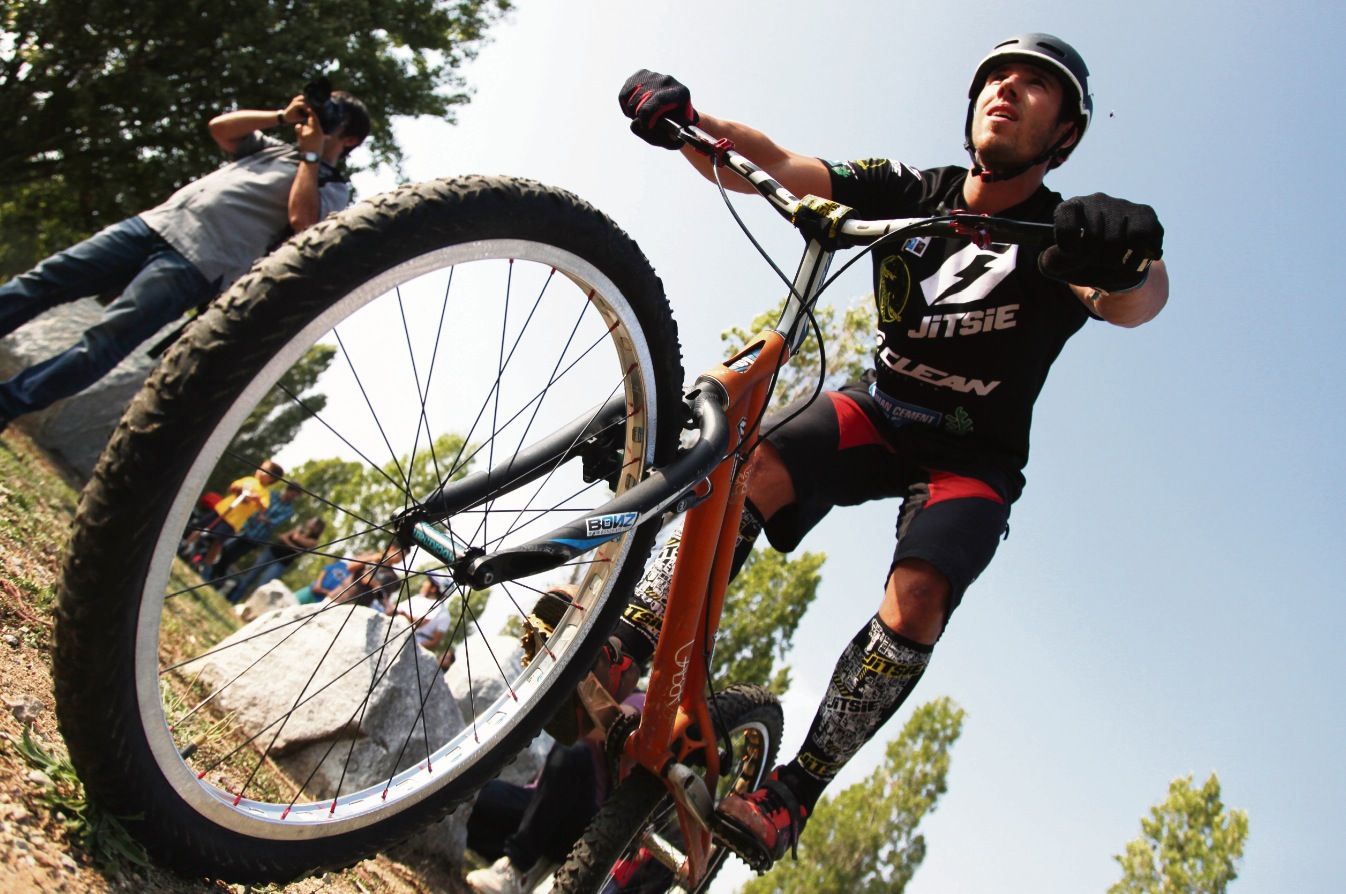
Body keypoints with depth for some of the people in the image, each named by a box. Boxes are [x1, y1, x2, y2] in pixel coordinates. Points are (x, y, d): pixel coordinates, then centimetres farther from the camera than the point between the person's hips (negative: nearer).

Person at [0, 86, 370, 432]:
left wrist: (311, 153, -5)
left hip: (197, 264, -7)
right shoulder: (274, 148, 28)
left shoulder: (334, 188, 8)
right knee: (43, 279, -2)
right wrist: (282, 115, 11)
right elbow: (220, 126, 17)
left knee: (101, 346, -18)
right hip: (154, 222, 7)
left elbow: (301, 219, -12)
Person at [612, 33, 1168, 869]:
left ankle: (795, 791, -14)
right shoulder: (913, 190, -6)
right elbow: (776, 165, -15)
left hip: (973, 455, -2)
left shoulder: (1059, 236, -15)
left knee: (915, 600, -28)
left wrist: (1127, 262, -62)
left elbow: (1136, 298, -37)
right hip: (881, 406, 3)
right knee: (748, 472, -26)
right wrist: (683, 119, -34)